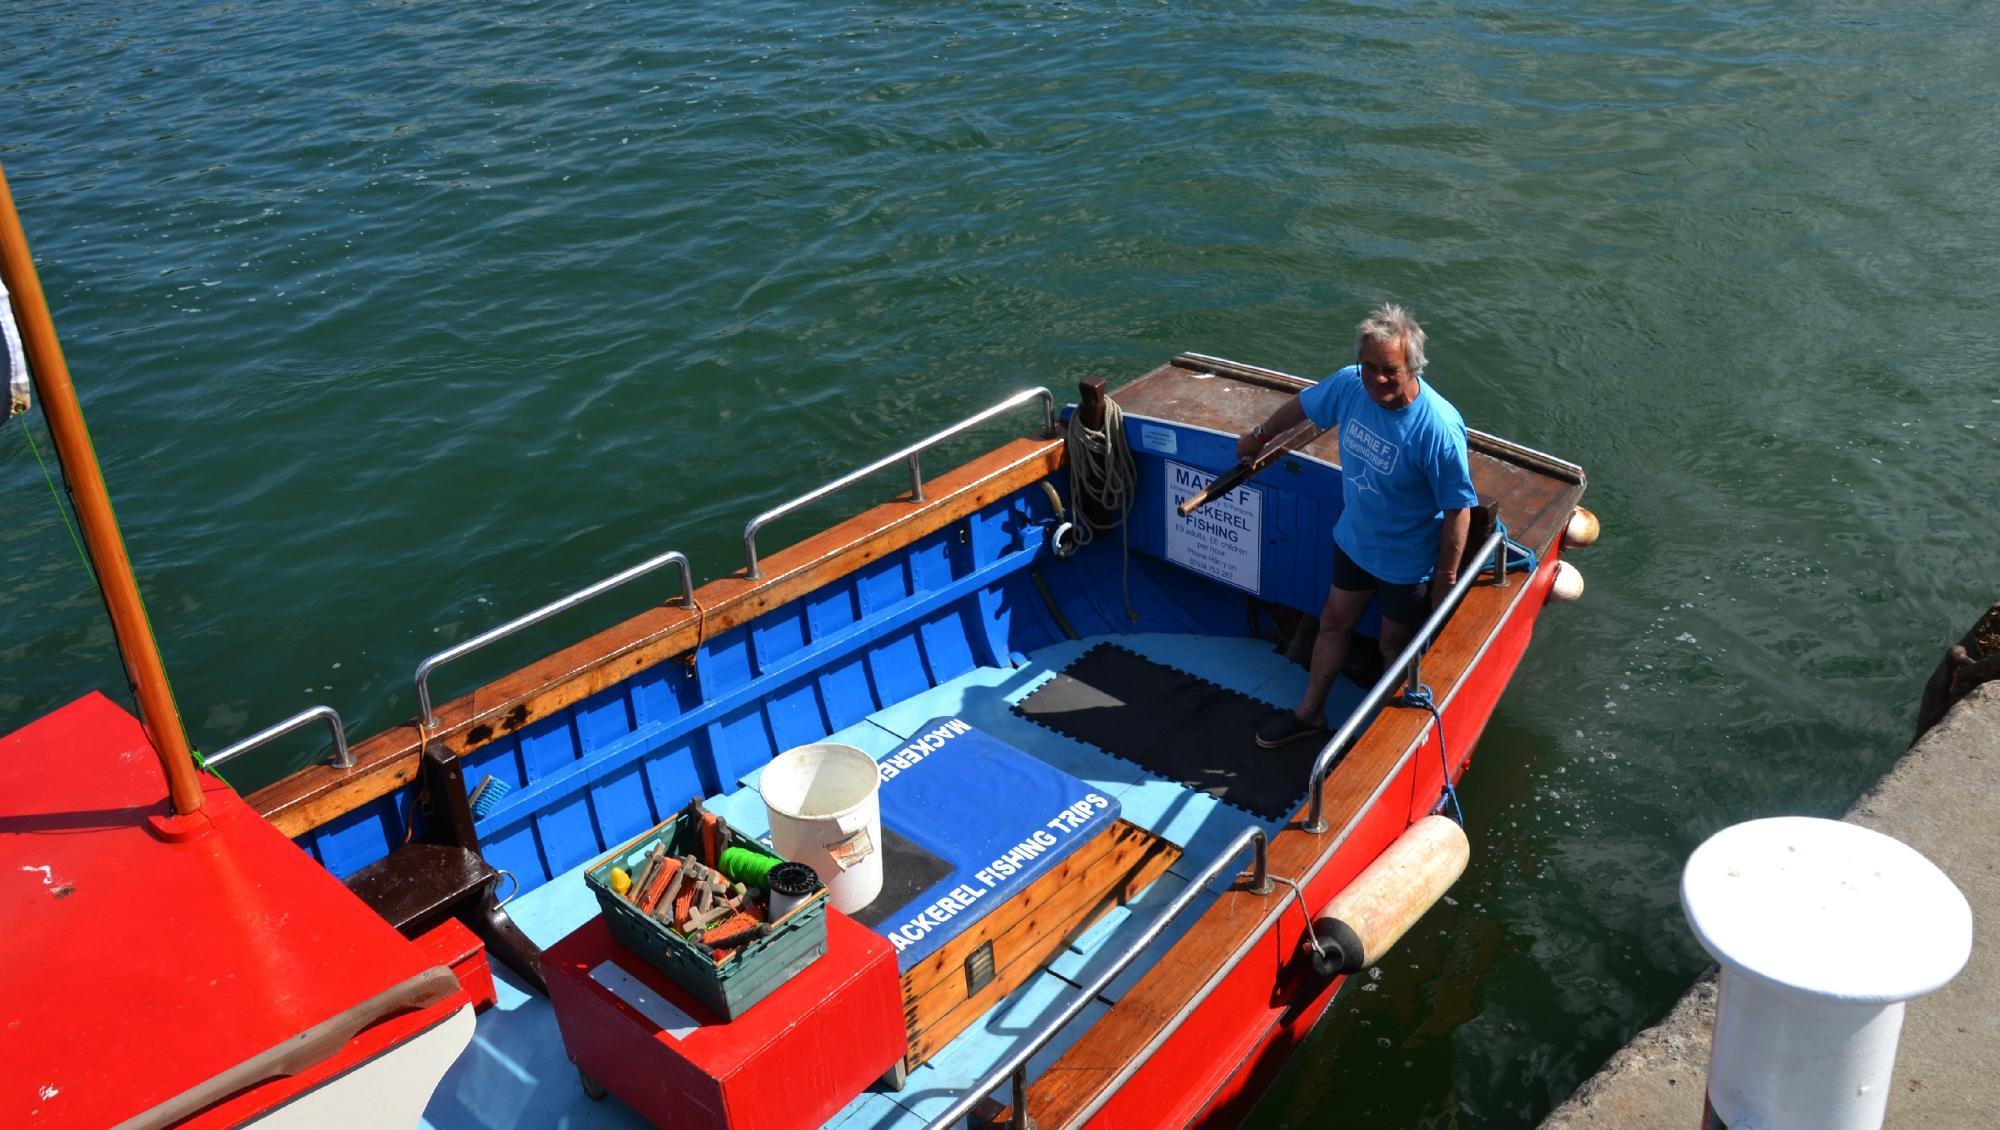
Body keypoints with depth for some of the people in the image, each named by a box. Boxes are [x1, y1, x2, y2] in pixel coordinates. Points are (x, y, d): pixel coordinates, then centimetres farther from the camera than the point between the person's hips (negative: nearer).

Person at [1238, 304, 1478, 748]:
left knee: (1394, 647, 17)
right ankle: (1310, 714, 43)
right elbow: (1302, 405, 5)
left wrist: (1446, 578, -18)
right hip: (1353, 539, 6)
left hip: (1408, 561, -6)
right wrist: (1260, 436, 22)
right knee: (1334, 624, 22)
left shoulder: (1439, 428, -34)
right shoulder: (1350, 384, -18)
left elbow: (1458, 508, -25)